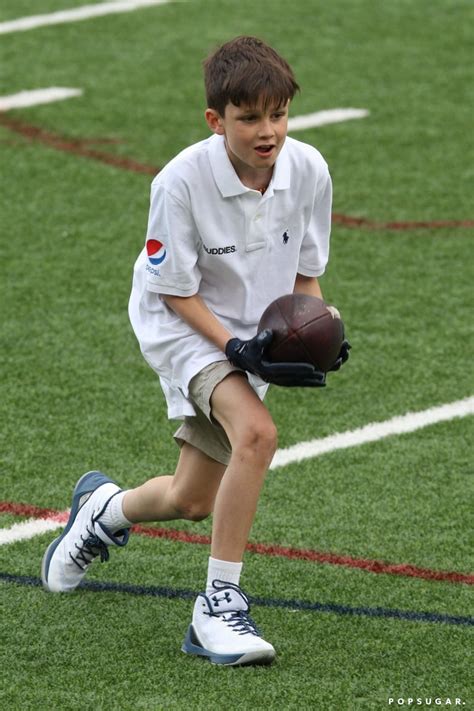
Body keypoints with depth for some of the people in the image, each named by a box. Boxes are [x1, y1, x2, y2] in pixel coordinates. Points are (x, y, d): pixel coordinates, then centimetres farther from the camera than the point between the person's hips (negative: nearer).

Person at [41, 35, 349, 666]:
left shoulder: (308, 170, -13)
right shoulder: (182, 181, -26)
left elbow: (304, 271, 3)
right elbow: (174, 290, -16)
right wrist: (237, 349, -28)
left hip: (250, 334, 5)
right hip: (182, 326, -5)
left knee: (191, 501, 14)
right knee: (256, 432, -33)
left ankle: (104, 508, 50)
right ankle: (220, 604, -24)